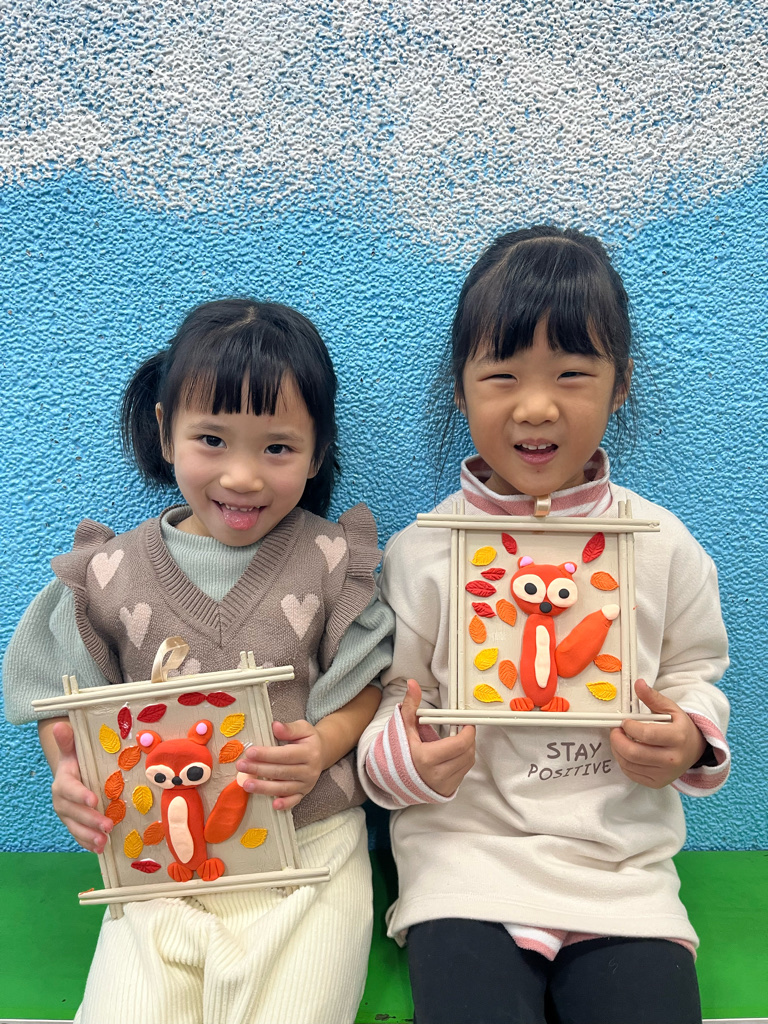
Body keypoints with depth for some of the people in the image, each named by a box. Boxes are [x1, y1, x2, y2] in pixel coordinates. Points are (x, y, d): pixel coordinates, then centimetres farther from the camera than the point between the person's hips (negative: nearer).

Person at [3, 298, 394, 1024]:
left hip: (306, 845, -1)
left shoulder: (329, 562, -4)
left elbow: (361, 686, 1)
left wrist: (322, 746, -18)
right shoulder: (115, 573, 0)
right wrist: (69, 773, -9)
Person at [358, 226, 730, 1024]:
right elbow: (389, 702, 1)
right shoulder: (421, 552, -3)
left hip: (625, 867, 2)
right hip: (466, 855, -1)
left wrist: (690, 741, -8)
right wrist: (406, 758, -19)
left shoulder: (661, 544, 1)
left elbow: (696, 674, 12)